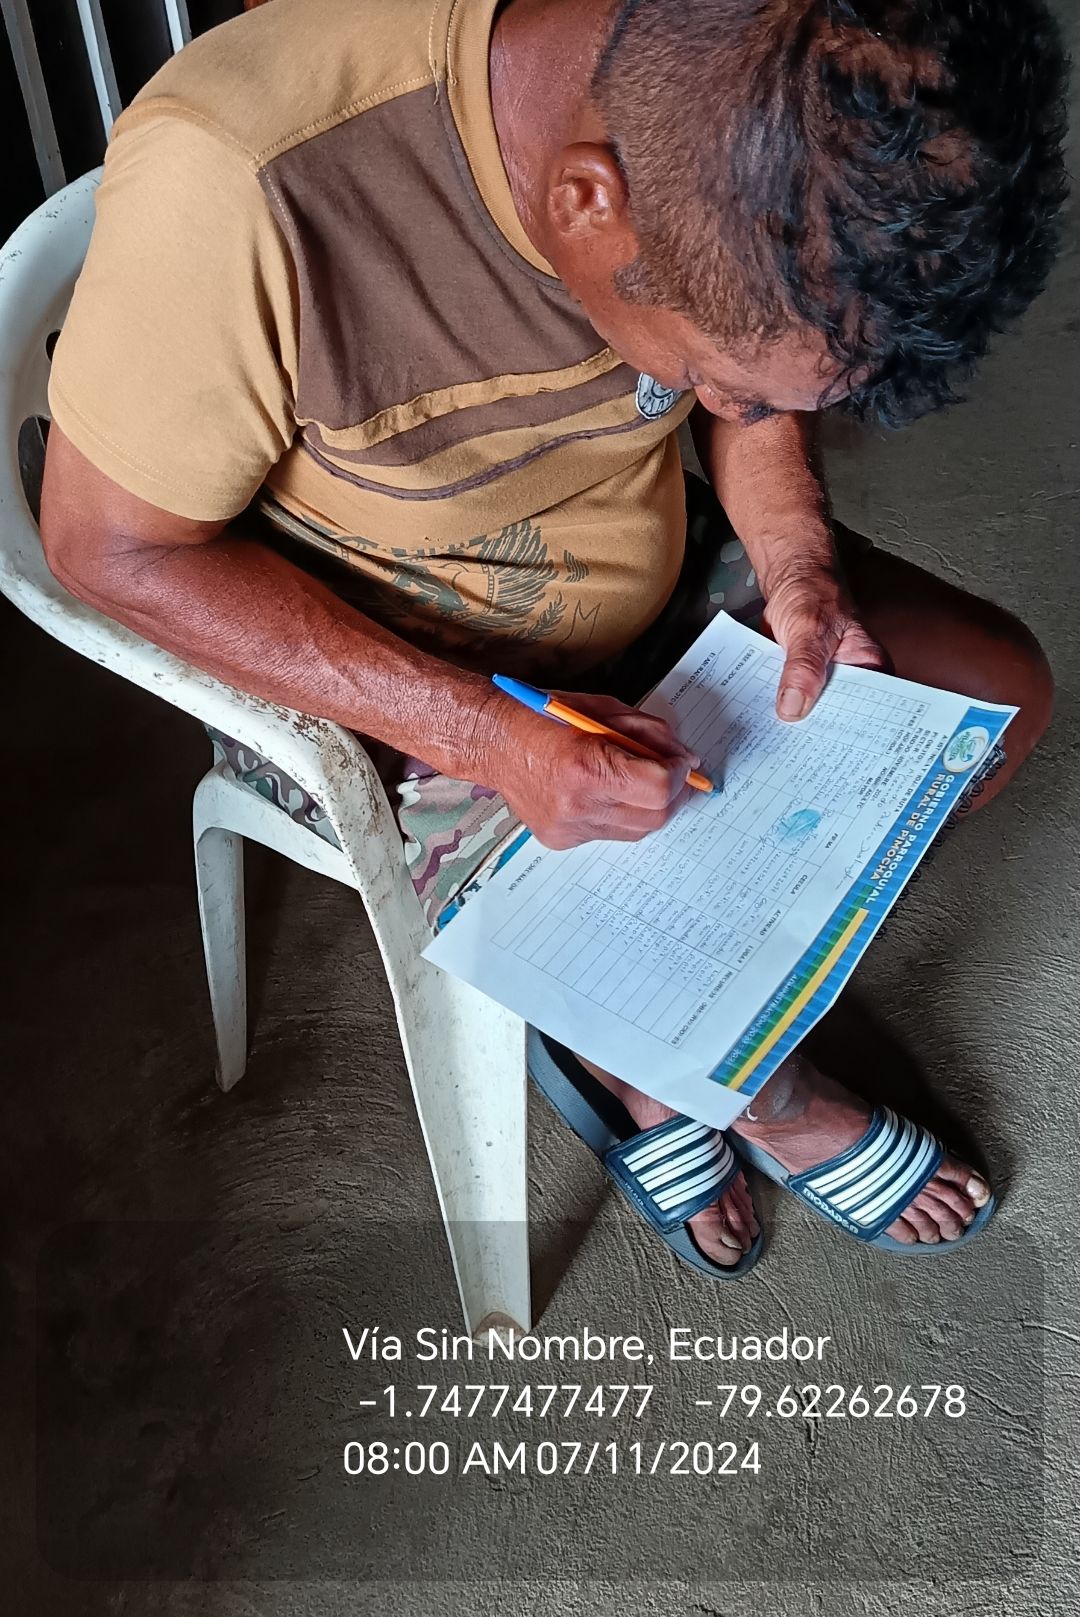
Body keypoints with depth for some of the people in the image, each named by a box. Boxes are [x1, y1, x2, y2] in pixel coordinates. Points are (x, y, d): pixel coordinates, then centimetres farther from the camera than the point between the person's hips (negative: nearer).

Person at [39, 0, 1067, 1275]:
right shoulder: (241, 179, -35)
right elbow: (115, 548, -23)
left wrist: (795, 558, -14)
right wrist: (488, 736, -30)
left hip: (651, 575, 6)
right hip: (380, 677, -5)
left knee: (1000, 693, 0)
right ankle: (761, 1093, 24)